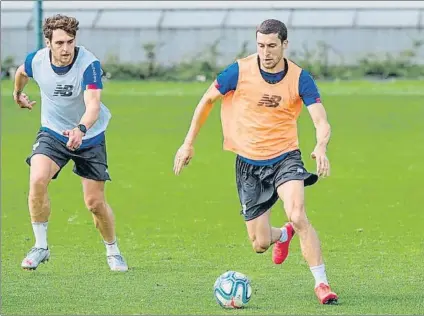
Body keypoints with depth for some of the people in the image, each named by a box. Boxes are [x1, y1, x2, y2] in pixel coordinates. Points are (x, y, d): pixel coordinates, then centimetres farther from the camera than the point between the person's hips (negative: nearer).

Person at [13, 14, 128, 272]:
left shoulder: (89, 64, -28)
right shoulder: (36, 61, -15)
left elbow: (93, 106, -41)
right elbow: (22, 72, 12)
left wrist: (81, 129, -61)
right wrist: (18, 93, 31)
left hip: (90, 137, -2)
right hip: (53, 134, 2)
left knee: (95, 202, 0)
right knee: (37, 179, -25)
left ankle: (113, 251, 27)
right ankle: (41, 246, -10)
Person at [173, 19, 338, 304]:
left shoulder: (300, 78, -12)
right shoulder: (240, 72, -12)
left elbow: (321, 122, -21)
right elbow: (208, 100, 4)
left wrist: (321, 147, -43)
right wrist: (189, 143, 5)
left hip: (285, 156, -1)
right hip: (249, 163, 2)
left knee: (298, 217, -28)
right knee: (260, 244, 3)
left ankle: (322, 284, -16)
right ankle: (282, 236, 42)